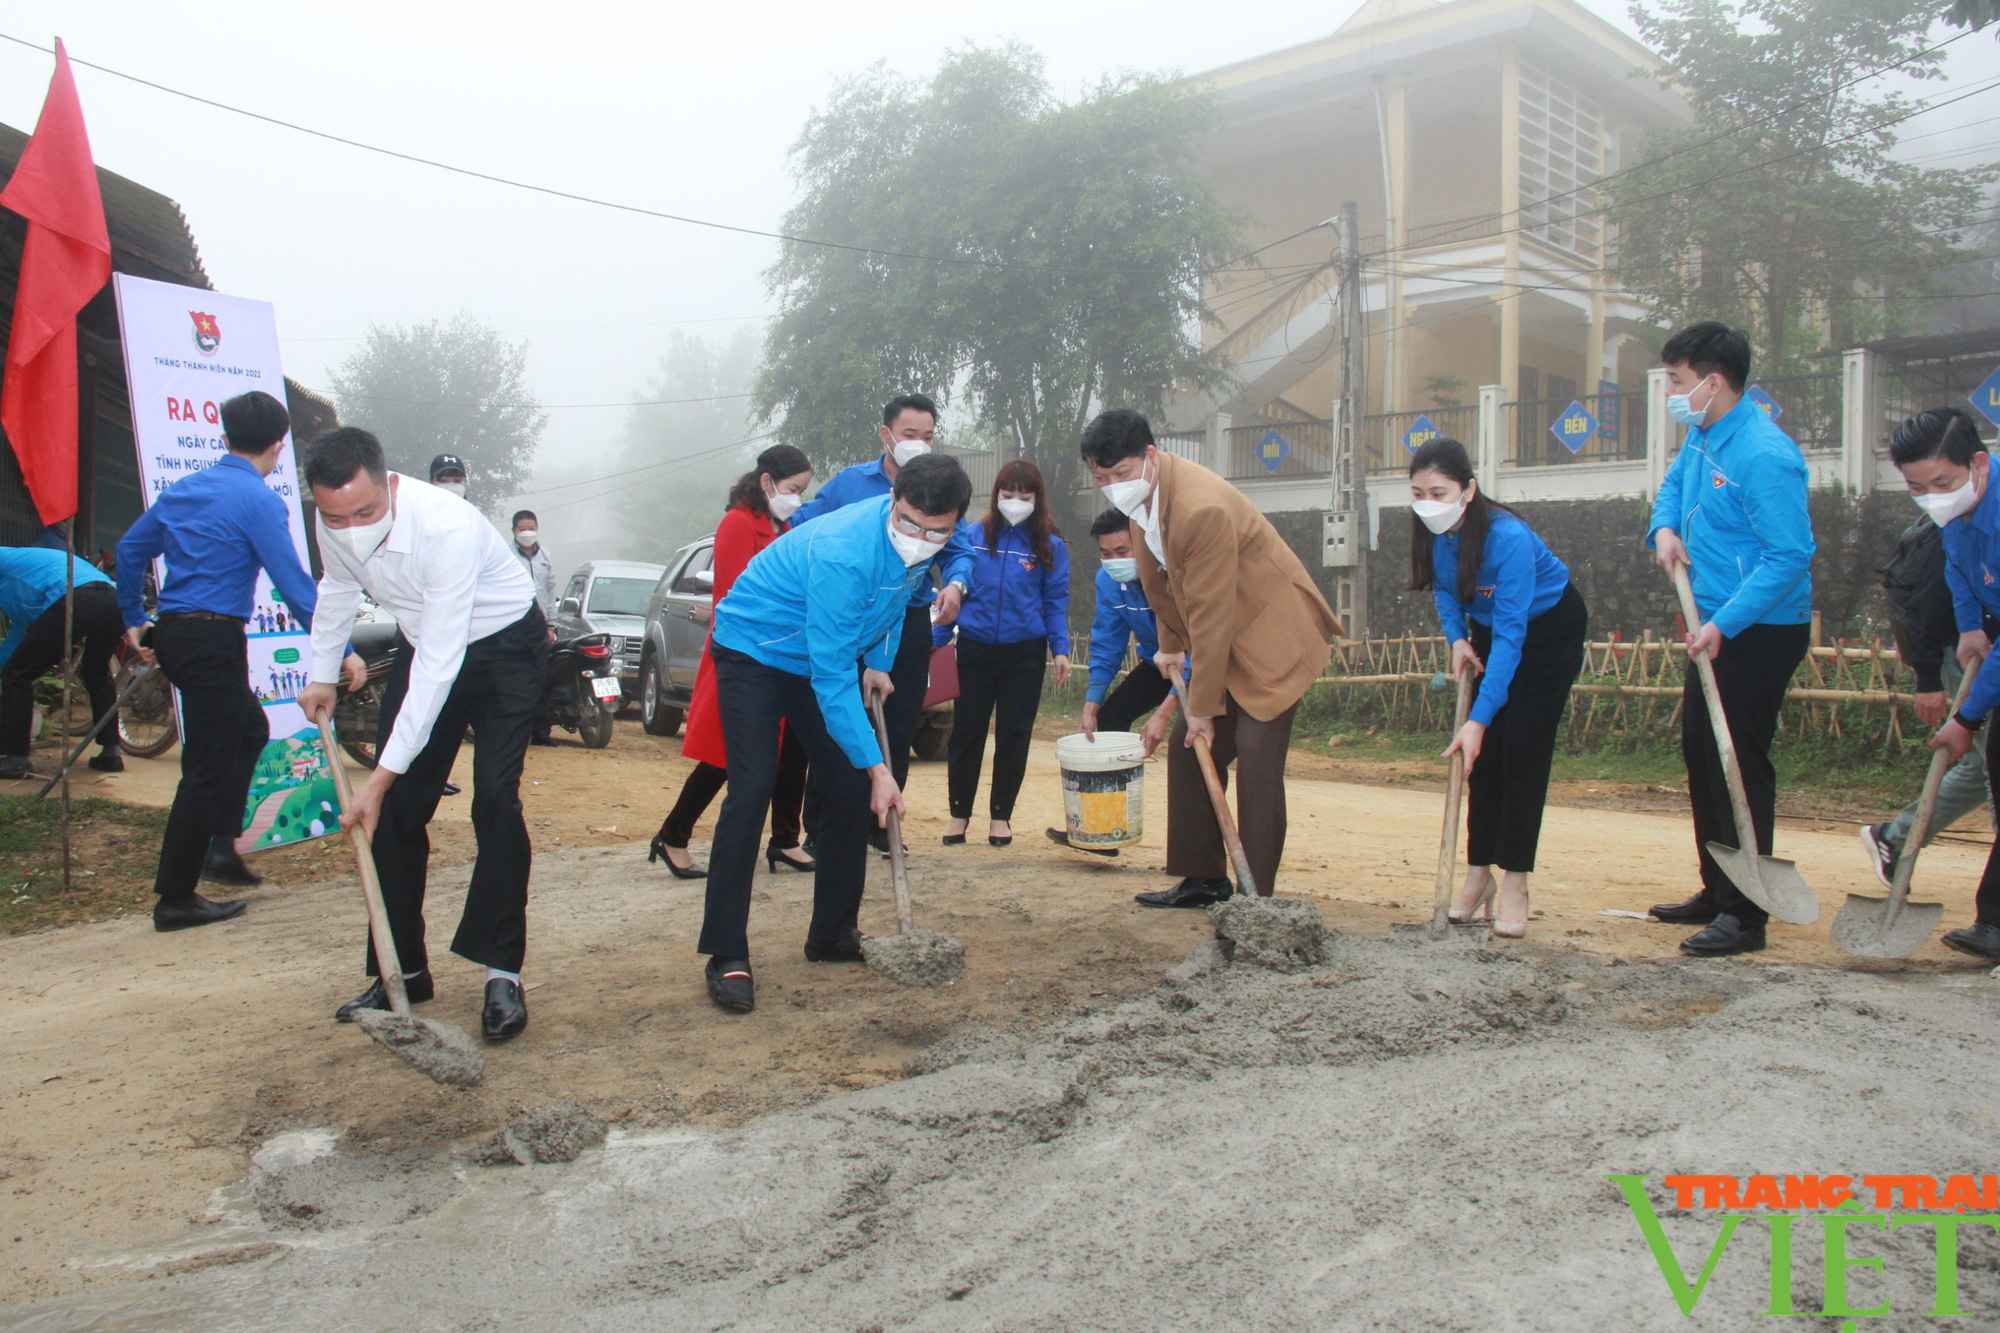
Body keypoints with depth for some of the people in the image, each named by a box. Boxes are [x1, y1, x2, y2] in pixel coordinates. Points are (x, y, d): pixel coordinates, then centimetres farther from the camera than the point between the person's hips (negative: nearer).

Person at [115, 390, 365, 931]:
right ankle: (175, 900, 4)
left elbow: (130, 550, 20)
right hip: (214, 639, -9)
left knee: (251, 728, 25)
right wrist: (340, 650, -12)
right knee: (207, 767, -2)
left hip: (172, 635, 9)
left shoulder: (182, 489, 13)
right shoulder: (258, 500, -12)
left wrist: (134, 621, 28)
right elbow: (294, 585, -16)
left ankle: (219, 846, 21)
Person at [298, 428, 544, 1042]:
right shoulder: (336, 527, -15)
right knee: (397, 811, 1)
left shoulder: (447, 527, -37)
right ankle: (402, 970, 12)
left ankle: (503, 975, -10)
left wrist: (381, 776, -38)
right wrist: (321, 674, 14)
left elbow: (439, 665, -38)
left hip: (504, 645, -6)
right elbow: (338, 587, 12)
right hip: (422, 646, 6)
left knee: (495, 803, -18)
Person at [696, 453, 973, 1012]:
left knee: (848, 788, 1)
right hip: (753, 649, -7)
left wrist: (878, 663, 0)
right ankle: (727, 956, -14)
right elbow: (831, 675, -34)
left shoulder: (920, 548, -11)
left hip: (825, 657, 8)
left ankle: (833, 935, 13)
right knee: (752, 788, -19)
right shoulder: (843, 553, -36)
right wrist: (877, 767, -32)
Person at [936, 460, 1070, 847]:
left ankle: (1000, 815, 20)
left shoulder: (1050, 546, 0)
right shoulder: (972, 536, 0)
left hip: (1024, 652, 0)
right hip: (975, 649, 0)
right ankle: (959, 814, 18)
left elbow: (1055, 602, 2)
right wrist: (939, 639, 4)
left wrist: (1061, 650, -6)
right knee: (966, 732, 5)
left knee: (1014, 735, 7)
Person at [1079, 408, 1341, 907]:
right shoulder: (1142, 497, -1)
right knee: (1187, 749, 8)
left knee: (1255, 765, -13)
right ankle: (1205, 879, 17)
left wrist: (1202, 707, -19)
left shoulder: (1202, 507, -30)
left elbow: (1211, 617, -25)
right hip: (1223, 644, 10)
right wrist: (1170, 643, 17)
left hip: (1270, 637, -9)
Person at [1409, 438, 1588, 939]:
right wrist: (1456, 638, -16)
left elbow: (1511, 634, -39)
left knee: (1523, 750, -11)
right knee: (1485, 754, 1)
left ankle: (1514, 883, -4)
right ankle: (1478, 870, 7)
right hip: (1487, 629, 6)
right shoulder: (1435, 534, -17)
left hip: (1549, 630, -6)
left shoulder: (1508, 538, -37)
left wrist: (1479, 719, -44)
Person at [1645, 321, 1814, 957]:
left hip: (1759, 633, -10)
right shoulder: (1701, 438, 8)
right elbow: (1674, 484, 28)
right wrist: (1665, 527, 7)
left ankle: (1746, 915, 3)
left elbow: (1790, 556, -25)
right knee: (1701, 756, 16)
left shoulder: (1763, 455, -22)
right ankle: (1716, 893, 28)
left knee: (1739, 766, -6)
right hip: (1716, 625, 10)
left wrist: (1724, 624, -28)